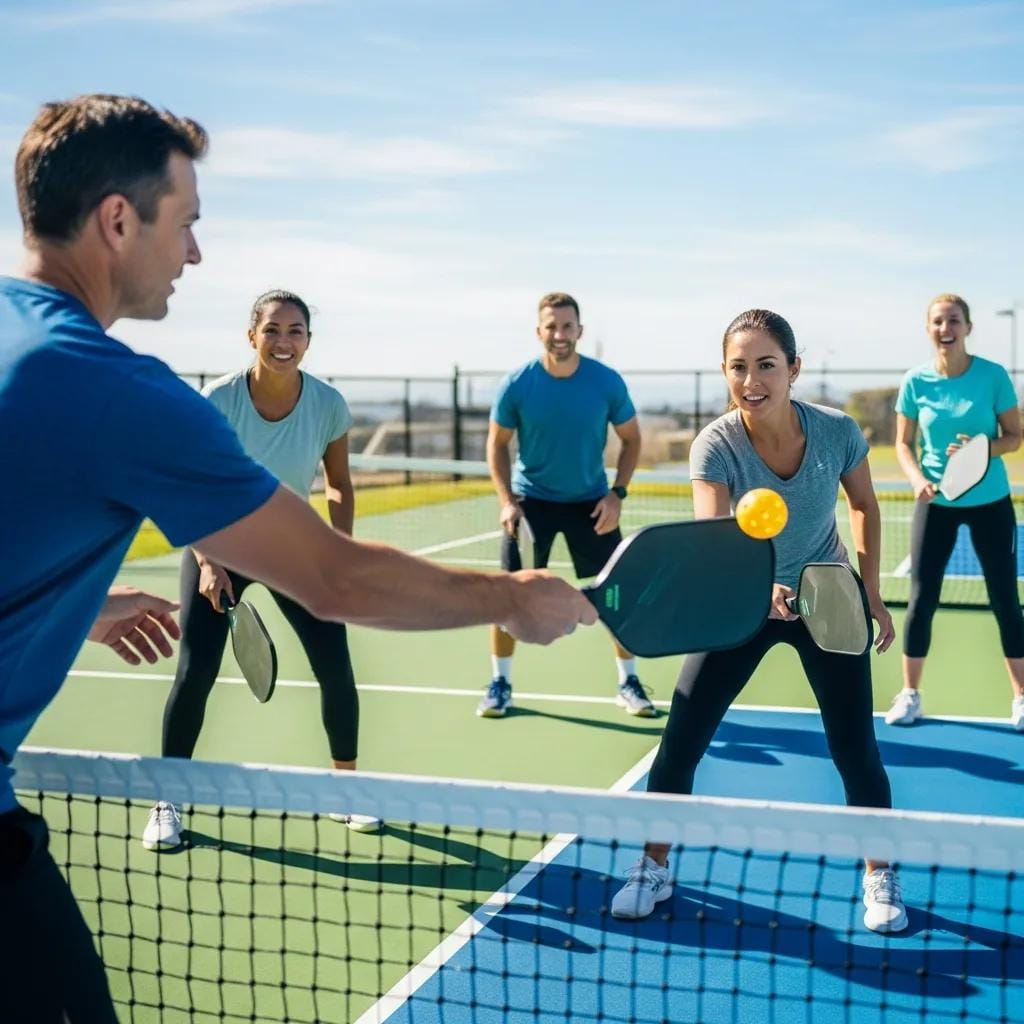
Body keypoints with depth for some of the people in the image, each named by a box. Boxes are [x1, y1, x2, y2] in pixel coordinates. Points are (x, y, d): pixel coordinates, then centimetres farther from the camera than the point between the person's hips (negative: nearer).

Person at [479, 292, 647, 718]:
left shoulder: (607, 382, -13)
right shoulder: (516, 385, -13)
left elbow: (631, 439, 0)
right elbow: (497, 444, -1)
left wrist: (616, 493, -12)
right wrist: (507, 500, -12)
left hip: (590, 501, 1)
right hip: (531, 499, 0)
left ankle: (628, 682, 16)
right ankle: (500, 683, 14)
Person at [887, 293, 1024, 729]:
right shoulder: (915, 381, -6)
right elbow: (904, 443, 2)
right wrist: (918, 479, -16)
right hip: (936, 502, 1)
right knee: (922, 598, 2)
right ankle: (910, 692, 16)